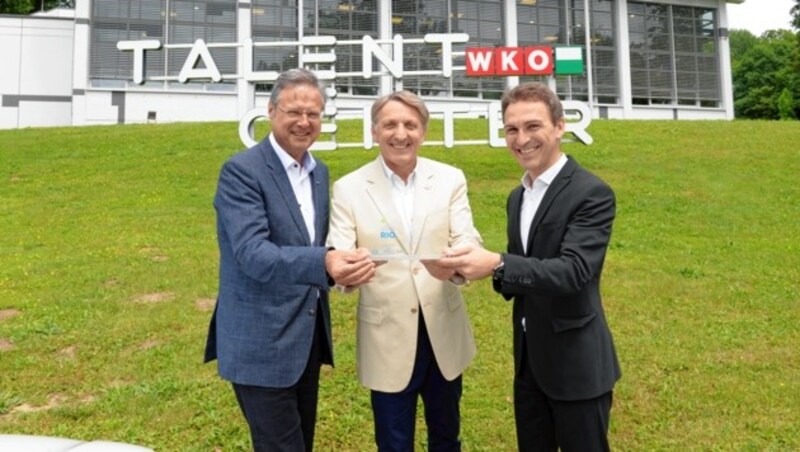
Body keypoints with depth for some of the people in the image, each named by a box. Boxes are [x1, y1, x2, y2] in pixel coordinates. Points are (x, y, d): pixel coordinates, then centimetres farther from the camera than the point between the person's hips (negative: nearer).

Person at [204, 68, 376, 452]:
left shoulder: (319, 172, 9)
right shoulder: (241, 171, -15)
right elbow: (252, 255, -26)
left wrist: (343, 263, -8)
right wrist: (324, 263, -41)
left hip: (308, 336, 7)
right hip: (262, 343, -7)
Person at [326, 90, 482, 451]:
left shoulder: (450, 179, 1)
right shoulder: (348, 188, -4)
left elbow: (467, 238, -9)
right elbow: (337, 255, -13)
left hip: (444, 332, 2)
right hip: (388, 337, -2)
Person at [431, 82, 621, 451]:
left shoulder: (591, 193, -16)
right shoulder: (518, 197, 8)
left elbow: (574, 270, -27)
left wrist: (496, 264, -38)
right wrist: (475, 267, -6)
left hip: (576, 363, -7)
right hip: (528, 360, 7)